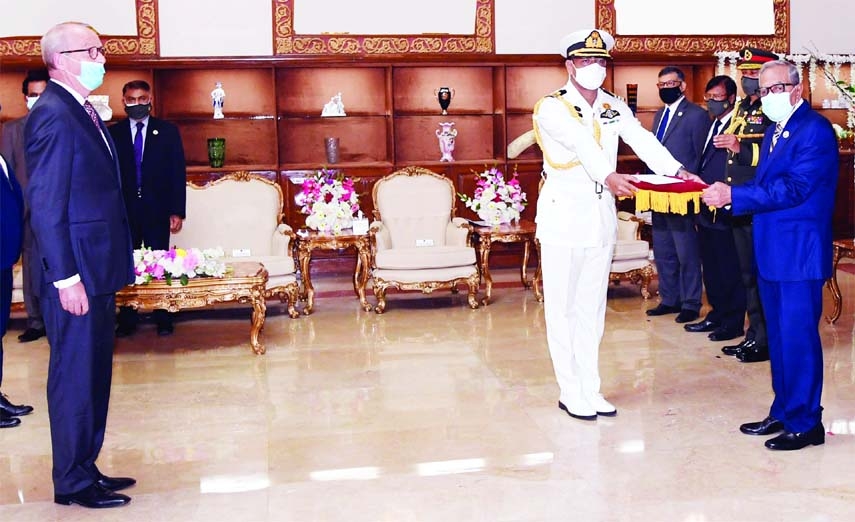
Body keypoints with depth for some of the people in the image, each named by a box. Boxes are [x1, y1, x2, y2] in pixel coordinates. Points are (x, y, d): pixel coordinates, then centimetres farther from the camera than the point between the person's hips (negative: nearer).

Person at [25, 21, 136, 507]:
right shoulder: (53, 114, -14)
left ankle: (86, 468, 28)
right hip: (76, 273, -9)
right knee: (74, 376, 1)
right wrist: (66, 277, -20)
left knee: (95, 374, 16)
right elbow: (45, 206, -18)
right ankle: (73, 482, 14)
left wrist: (116, 266, 15)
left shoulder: (84, 111, 14)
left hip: (99, 270, 9)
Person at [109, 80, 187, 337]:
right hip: (124, 210, 1)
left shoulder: (167, 131, 5)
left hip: (157, 211, -1)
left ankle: (163, 320, 10)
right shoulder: (113, 133, 6)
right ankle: (126, 321, 13)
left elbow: (178, 173, 2)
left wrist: (177, 211, -4)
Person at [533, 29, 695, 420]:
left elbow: (643, 140, -8)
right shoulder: (552, 108, -9)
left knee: (592, 308, 12)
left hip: (601, 220, 5)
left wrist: (676, 170, -25)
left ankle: (590, 389, 22)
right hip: (563, 220, -5)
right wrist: (608, 175, -46)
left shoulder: (614, 107, 8)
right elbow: (581, 143, -29)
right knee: (562, 310, 2)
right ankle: (571, 393, 12)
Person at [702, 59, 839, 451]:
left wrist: (734, 194, -24)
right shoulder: (774, 132, 16)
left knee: (797, 338, -3)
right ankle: (783, 413, 27)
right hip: (772, 252, 9)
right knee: (779, 336, 16)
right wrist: (728, 194, -5)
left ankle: (805, 423, 8)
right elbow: (766, 186, 12)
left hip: (798, 253, -9)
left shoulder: (814, 130, -13)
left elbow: (794, 189, -22)